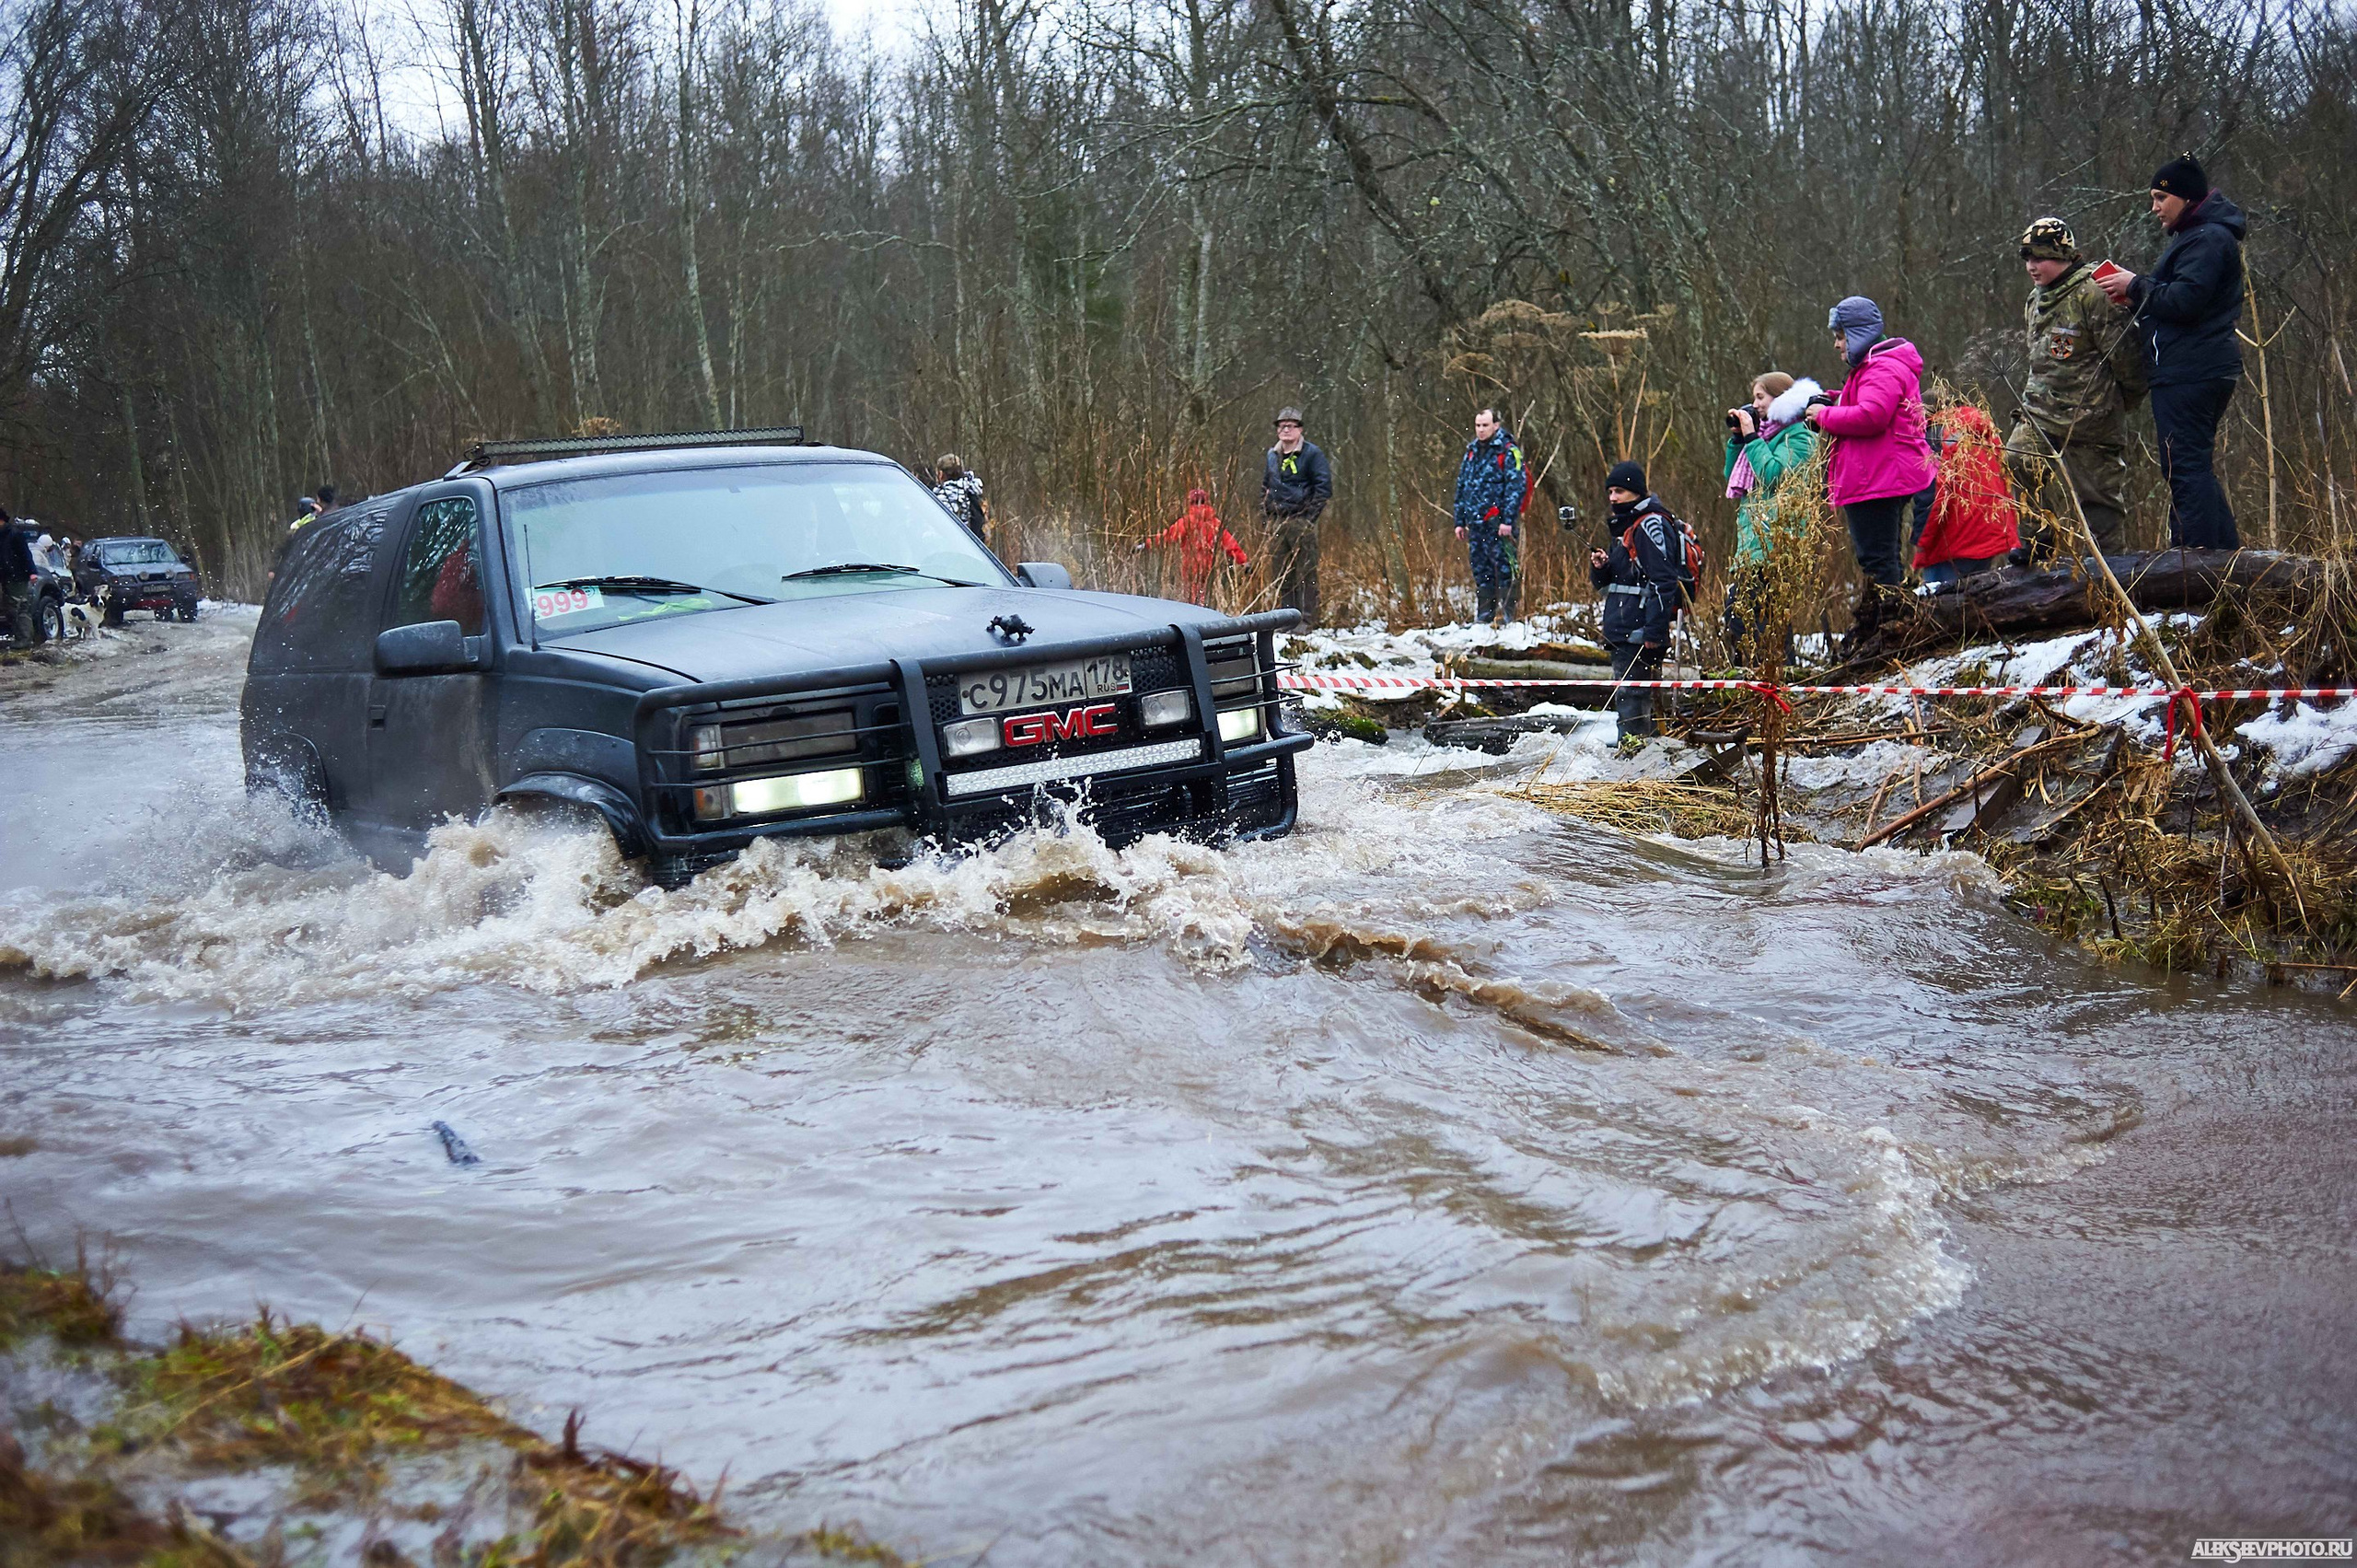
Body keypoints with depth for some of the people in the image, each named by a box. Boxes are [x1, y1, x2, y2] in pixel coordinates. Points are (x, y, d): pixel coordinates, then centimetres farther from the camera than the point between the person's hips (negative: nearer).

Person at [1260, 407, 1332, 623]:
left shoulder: (1311, 453, -3)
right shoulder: (1272, 455, 16)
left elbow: (1324, 487, -6)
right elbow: (1265, 487, 27)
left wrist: (1311, 515, -11)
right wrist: (1265, 512, 15)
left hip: (1302, 522, -6)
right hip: (1277, 522, 6)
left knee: (1306, 572, -6)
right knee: (1282, 574, 8)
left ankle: (1307, 619, -5)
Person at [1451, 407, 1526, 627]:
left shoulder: (1508, 451, -4)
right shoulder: (1471, 452, 18)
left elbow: (1517, 485, -11)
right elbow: (1461, 487, 23)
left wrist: (1508, 520, -17)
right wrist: (1459, 520, 17)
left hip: (1498, 523, -7)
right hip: (1475, 522, 7)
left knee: (1503, 567, -6)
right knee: (1480, 569, 9)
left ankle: (1506, 614, -4)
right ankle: (1483, 615, 14)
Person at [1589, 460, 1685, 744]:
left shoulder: (1651, 524, -11)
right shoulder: (1626, 525, 20)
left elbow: (1663, 581, -19)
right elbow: (1606, 581, 27)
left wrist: (1654, 631, -23)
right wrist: (1600, 566, 3)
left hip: (1639, 632, -10)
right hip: (1623, 629, 10)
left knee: (1630, 693, -12)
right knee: (1634, 693, 14)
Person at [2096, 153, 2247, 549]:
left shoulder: (2208, 239, -12)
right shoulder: (2195, 235, 23)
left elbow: (2185, 300, -22)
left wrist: (2136, 286, -10)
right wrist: (2136, 296, 8)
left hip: (2189, 376, -11)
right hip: (2200, 371, 11)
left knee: (2185, 468, -12)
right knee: (2195, 466, 15)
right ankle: (2228, 552, 19)